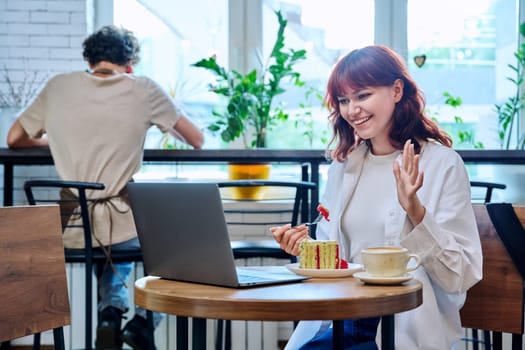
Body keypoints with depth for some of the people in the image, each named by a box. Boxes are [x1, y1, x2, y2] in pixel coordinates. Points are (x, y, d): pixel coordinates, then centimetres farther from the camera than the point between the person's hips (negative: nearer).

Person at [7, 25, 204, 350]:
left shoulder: (58, 86, 5)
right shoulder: (144, 89, -2)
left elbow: (15, 139, 15)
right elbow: (197, 140, 7)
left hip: (72, 231, 3)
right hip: (123, 227, -3)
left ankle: (111, 309, 15)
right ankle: (143, 321, 11)